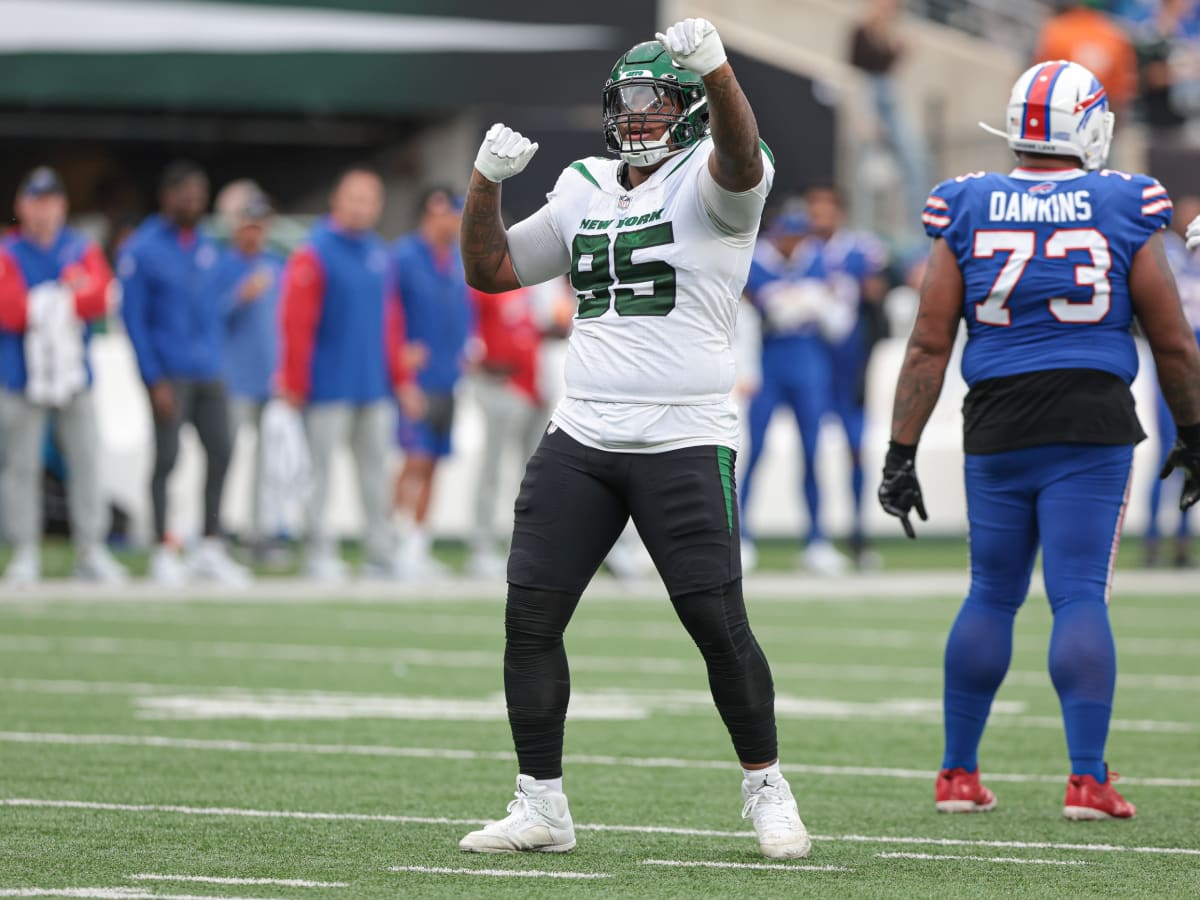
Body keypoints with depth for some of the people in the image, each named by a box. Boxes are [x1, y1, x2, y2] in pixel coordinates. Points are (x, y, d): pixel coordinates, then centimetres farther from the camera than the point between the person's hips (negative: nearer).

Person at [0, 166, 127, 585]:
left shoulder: (82, 250, 8)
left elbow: (98, 298, -7)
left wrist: (41, 306, -16)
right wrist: (69, 300, -12)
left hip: (75, 374, 3)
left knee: (86, 460, 2)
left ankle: (91, 552, 7)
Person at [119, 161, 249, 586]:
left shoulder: (207, 248, 13)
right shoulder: (142, 249, -5)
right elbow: (133, 318, -7)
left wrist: (215, 358, 13)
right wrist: (155, 379, -12)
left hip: (207, 373, 6)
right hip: (170, 375, -6)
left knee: (220, 452, 2)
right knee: (166, 459, -3)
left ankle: (211, 549, 10)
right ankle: (163, 553, 4)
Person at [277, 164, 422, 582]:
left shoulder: (378, 254, 12)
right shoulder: (313, 254, -7)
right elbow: (295, 323, -10)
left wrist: (402, 379, 13)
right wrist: (294, 385, -13)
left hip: (375, 390, 6)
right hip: (329, 387, -6)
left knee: (375, 469, 7)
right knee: (320, 468, -1)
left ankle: (380, 555, 11)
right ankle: (320, 555, 3)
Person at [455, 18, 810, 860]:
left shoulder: (708, 181, -3)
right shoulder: (587, 191, 15)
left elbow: (738, 156, -28)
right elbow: (492, 270, 19)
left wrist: (715, 68, -47)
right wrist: (486, 182, 2)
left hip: (685, 443, -6)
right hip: (581, 436, 6)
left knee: (719, 625, -6)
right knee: (530, 619, 0)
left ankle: (765, 787, 13)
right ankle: (542, 806, 9)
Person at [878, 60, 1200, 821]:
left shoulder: (967, 212, 1)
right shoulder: (1123, 209, -3)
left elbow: (929, 345, 0)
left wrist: (901, 453, 4)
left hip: (998, 428, 2)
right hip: (1094, 423, -2)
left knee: (993, 595, 13)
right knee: (1081, 595, -2)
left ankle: (959, 773, 16)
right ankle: (1088, 779, -7)